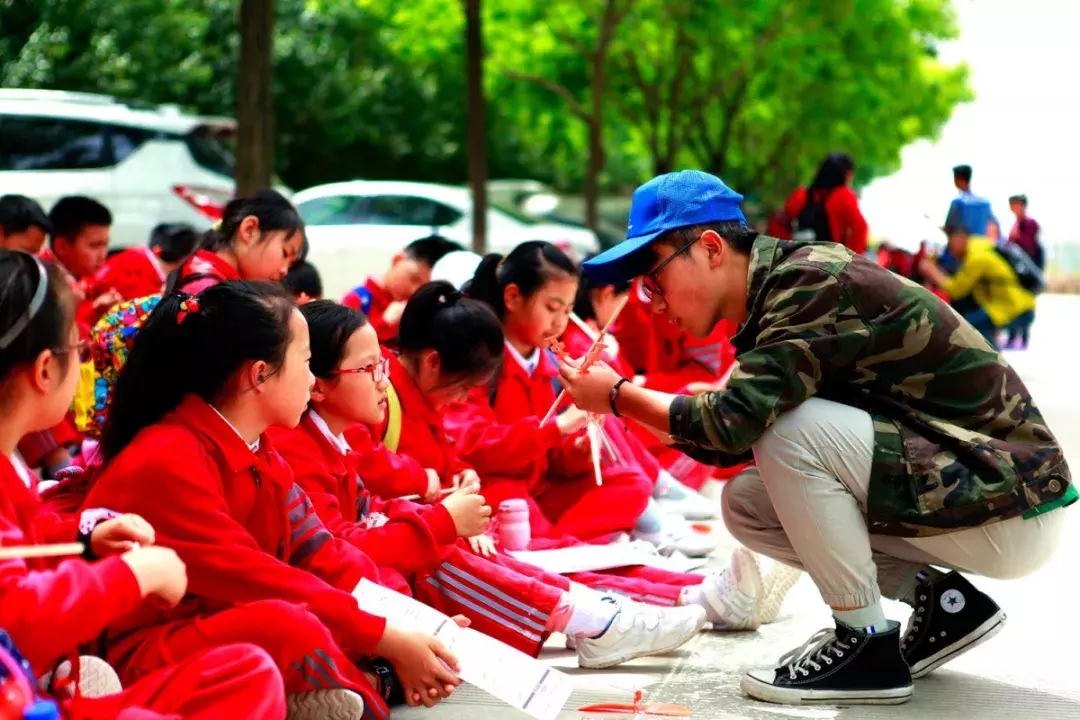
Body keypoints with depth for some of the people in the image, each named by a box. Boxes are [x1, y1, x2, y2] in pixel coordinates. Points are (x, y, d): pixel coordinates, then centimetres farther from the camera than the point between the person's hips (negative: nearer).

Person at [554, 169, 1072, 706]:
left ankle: (867, 647, -10)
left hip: (1011, 511, -9)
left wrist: (619, 396, -14)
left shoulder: (813, 280, -19)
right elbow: (736, 443, 11)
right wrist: (631, 400, 1)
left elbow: (733, 423, -29)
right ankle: (940, 599, 7)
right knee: (745, 504, 5)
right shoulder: (778, 293, 7)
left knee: (788, 428, -23)